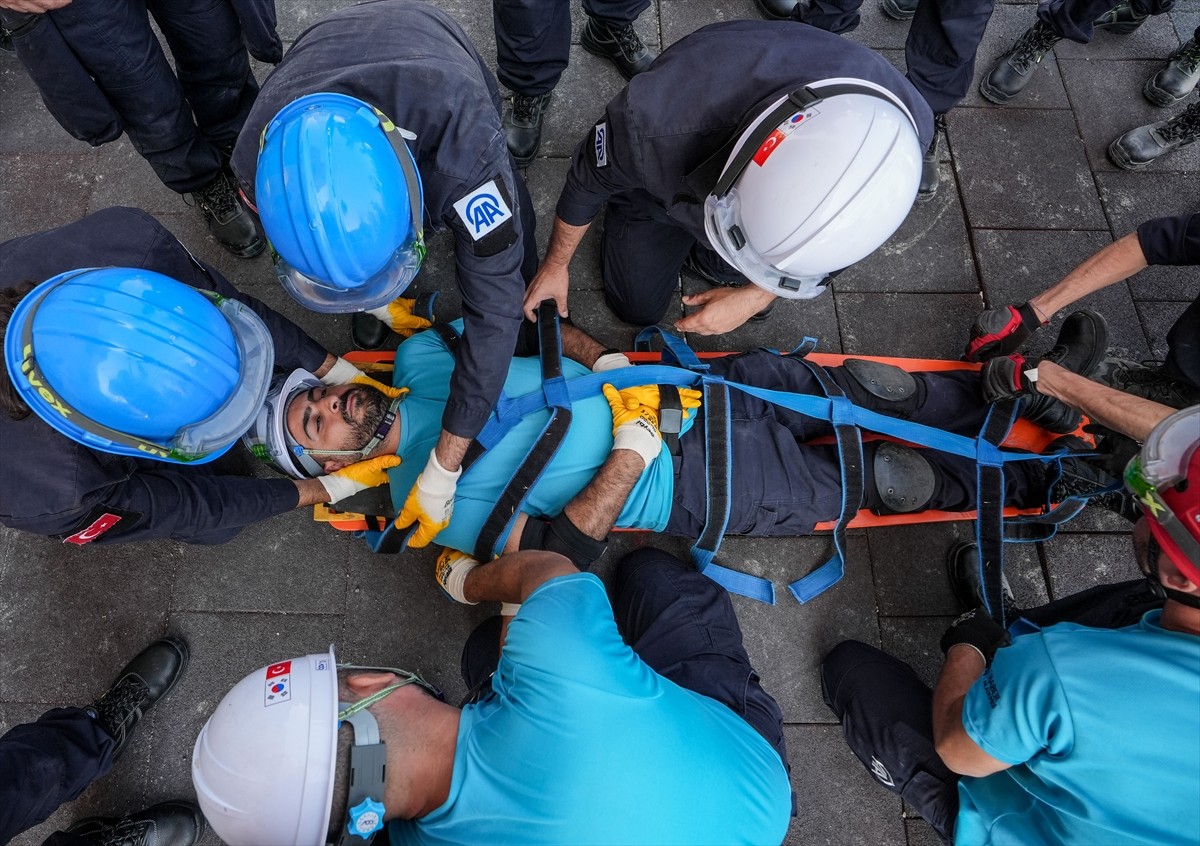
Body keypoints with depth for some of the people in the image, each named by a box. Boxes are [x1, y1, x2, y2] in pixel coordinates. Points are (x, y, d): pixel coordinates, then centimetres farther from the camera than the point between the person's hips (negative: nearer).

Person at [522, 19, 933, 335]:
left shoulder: (904, 133, -37)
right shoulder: (655, 123, -47)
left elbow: (841, 245, -16)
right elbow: (589, 179, -22)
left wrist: (755, 297, -23)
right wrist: (556, 264, -6)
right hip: (664, 188, -1)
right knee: (637, 306, 6)